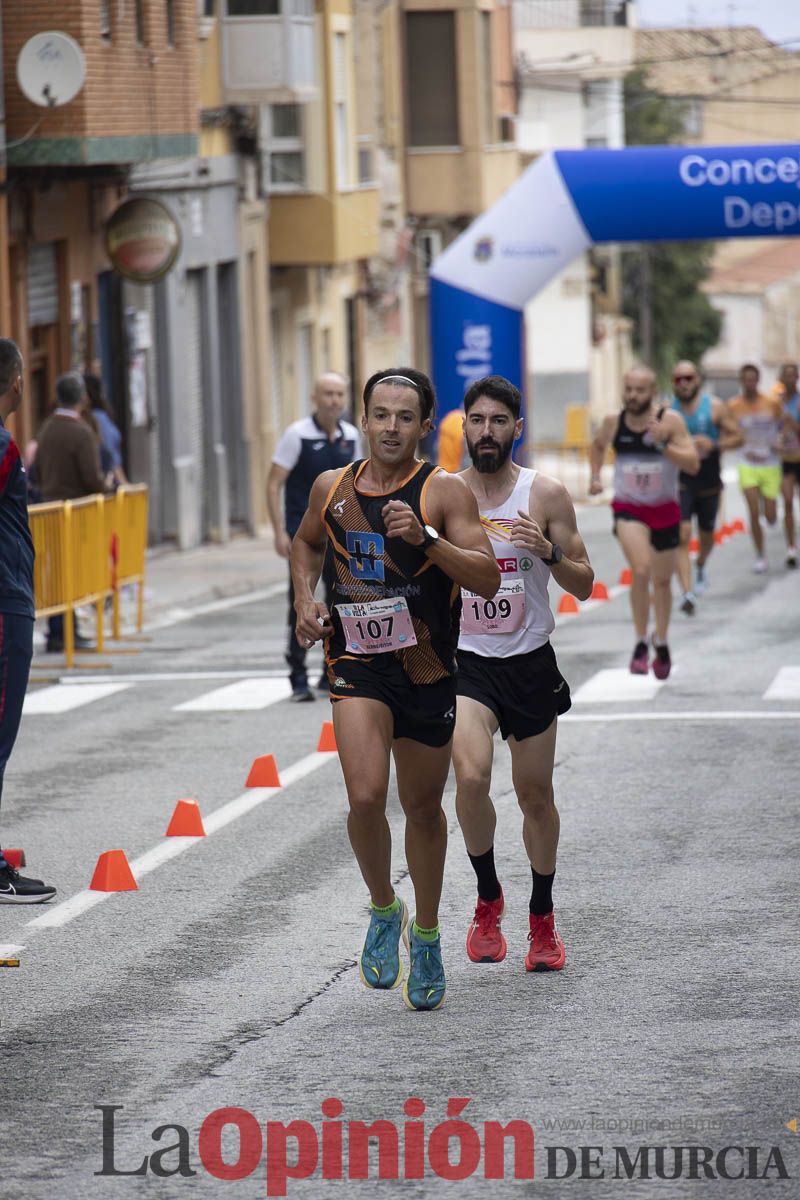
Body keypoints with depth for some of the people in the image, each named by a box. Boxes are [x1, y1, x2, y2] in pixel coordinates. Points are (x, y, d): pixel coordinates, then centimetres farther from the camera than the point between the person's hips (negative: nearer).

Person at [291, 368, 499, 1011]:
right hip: (356, 660, 1)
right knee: (366, 796, -19)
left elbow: (488, 578, -16)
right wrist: (306, 600, 7)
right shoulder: (333, 488, 2)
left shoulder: (445, 491, -8)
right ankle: (384, 911, 7)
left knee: (423, 809, 13)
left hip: (426, 667, -1)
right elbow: (306, 543, 24)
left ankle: (426, 934, 34)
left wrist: (426, 539, -29)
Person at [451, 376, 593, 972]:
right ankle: (488, 897, -1)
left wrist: (550, 552, -20)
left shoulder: (546, 494, -5)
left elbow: (584, 586, -2)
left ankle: (543, 919, 29)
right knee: (471, 777, -23)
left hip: (530, 661, 1)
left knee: (536, 795, 10)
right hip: (464, 660, 0)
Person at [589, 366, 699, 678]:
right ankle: (641, 643, -11)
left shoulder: (670, 420, -12)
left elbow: (693, 465, -18)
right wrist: (595, 477, 6)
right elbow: (598, 445, 19)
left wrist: (663, 443, -29)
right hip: (628, 508, -1)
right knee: (641, 569, -24)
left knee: (662, 581, 15)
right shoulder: (613, 421, -5)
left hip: (665, 510, 1)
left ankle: (661, 644, 37)